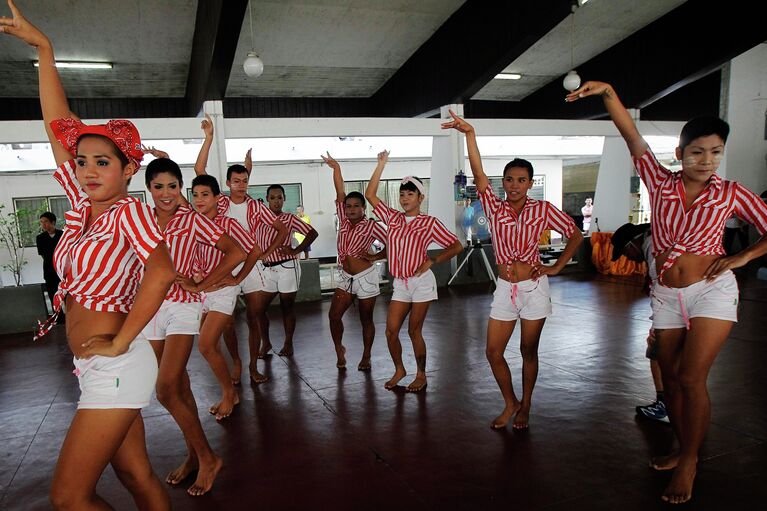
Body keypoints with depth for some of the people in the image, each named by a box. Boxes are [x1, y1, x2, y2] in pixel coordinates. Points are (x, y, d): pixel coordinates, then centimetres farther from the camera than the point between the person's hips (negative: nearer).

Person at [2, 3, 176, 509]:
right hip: (98, 369, 7)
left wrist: (119, 343, -22)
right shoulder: (84, 206, 7)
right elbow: (58, 125, 11)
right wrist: (43, 48, 13)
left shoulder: (130, 211, -13)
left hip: (115, 368, -7)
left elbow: (161, 272, -30)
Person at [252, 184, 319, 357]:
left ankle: (288, 344, 22)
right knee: (258, 308, 2)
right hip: (265, 269, 4)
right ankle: (265, 343, 22)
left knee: (287, 308, 8)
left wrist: (296, 250, -9)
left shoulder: (289, 218, -2)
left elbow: (312, 233, -4)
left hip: (286, 268, -3)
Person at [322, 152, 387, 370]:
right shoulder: (344, 221, 1)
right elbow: (340, 194, -3)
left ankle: (366, 357, 22)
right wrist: (336, 168, -5)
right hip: (345, 277, 5)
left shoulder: (371, 226, -12)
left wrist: (375, 257, -15)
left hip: (366, 277, -4)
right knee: (334, 315, 1)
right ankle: (339, 349, 25)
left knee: (366, 319, 8)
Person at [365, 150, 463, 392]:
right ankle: (399, 369, 24)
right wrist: (382, 164, 5)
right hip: (400, 283, 4)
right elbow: (370, 195, 6)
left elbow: (456, 246, -3)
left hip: (421, 281, -4)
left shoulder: (429, 223, -4)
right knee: (391, 330, 2)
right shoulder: (393, 218, 7)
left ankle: (421, 375, 21)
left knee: (414, 331, 3)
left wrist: (432, 260, -14)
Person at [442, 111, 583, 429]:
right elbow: (478, 173, -13)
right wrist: (469, 133, -24)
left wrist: (556, 268, -3)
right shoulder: (494, 208, 0)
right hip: (504, 289, 3)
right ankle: (510, 404, 25)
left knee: (528, 351, 9)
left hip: (534, 288, -2)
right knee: (493, 352, 3)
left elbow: (575, 235, 3)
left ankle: (525, 406, 29)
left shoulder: (542, 209, -4)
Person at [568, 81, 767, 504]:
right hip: (667, 294, 3)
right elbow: (632, 136, -8)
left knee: (692, 378, -9)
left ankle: (689, 462, 12)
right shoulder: (660, 183, 1)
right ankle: (683, 450, 31)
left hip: (711, 290, -2)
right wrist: (608, 92, -18)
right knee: (671, 379, 11)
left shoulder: (731, 194, 0)